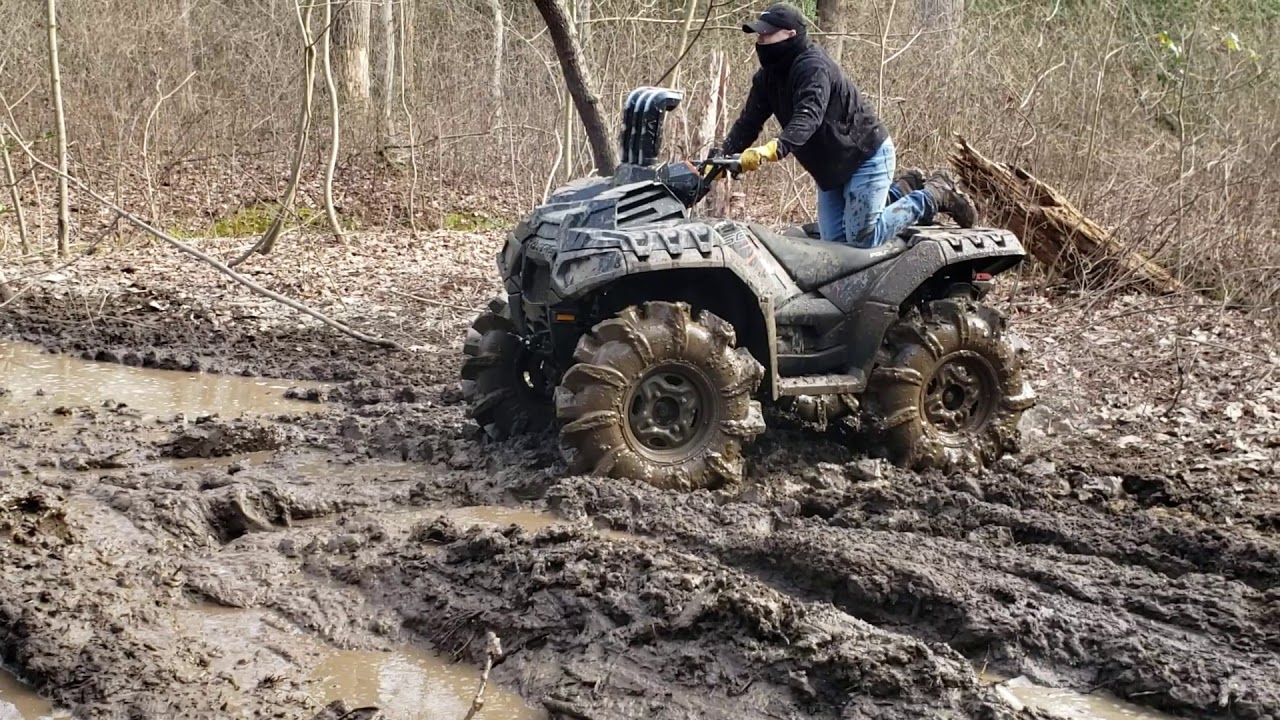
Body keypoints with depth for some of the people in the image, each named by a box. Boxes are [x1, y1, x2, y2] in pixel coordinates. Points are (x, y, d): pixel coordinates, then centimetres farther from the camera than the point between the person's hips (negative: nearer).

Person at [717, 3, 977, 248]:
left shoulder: (813, 66, -26)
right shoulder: (768, 77, 2)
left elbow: (808, 118, -41)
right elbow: (748, 122, -2)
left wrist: (773, 149, -57)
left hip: (867, 155, -9)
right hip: (831, 167, 9)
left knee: (862, 238, -13)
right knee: (834, 239, 9)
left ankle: (934, 195, 7)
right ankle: (901, 191, 25)